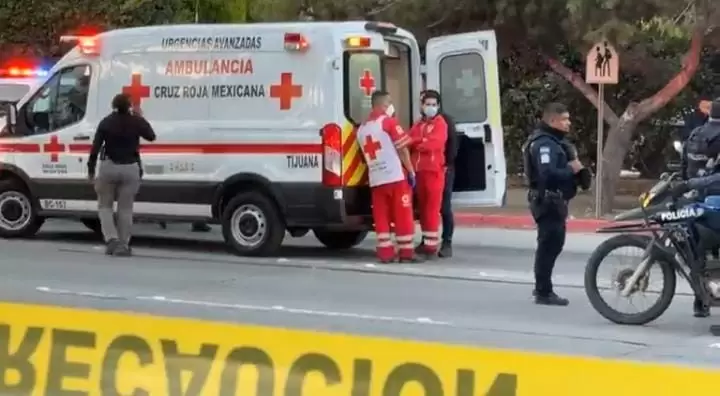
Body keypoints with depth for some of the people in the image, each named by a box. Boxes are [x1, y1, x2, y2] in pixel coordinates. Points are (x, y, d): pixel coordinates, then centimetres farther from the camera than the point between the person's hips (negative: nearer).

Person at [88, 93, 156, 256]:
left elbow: (95, 147, -5)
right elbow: (151, 136, 15)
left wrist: (91, 169, 2)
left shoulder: (106, 122, -3)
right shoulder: (136, 122, -2)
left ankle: (112, 240, -3)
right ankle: (123, 245, 4)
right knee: (125, 208, 7)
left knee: (104, 206, 13)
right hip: (130, 168, 1)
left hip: (109, 167, -1)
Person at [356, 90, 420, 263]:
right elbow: (402, 149, -7)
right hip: (395, 177, -6)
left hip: (375, 180, 6)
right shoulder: (388, 122, -4)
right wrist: (411, 171, -2)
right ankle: (406, 252, 2)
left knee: (381, 217, 7)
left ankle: (385, 253, 4)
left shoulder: (361, 129, 16)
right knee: (403, 216, 0)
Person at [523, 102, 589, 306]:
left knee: (553, 244, 18)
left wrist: (577, 170, 2)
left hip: (555, 200, 11)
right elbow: (548, 173, -31)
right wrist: (571, 169, -20)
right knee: (549, 245, -9)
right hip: (547, 201, -11)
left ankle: (542, 287, 28)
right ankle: (543, 292, -5)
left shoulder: (556, 141, 18)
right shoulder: (544, 143, -19)